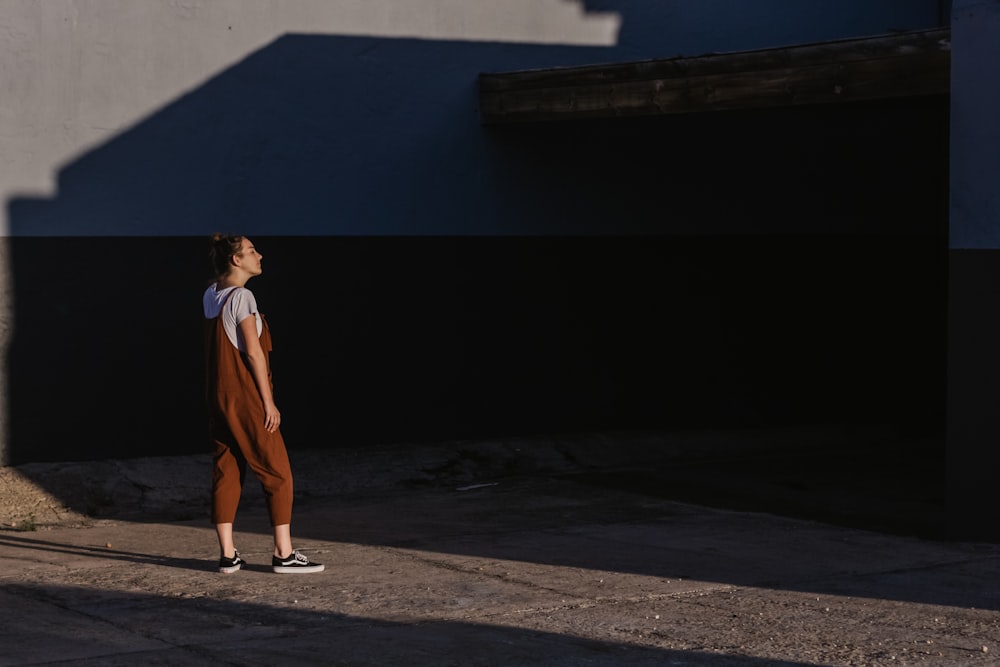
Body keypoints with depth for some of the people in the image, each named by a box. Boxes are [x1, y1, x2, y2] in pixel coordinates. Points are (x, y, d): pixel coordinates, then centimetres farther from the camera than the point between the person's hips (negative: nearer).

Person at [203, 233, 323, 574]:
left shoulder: (211, 295, 8)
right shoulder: (242, 297, -15)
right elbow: (253, 352, -17)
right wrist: (268, 401, -14)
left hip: (219, 398, 8)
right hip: (247, 399, -8)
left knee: (226, 472, 8)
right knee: (277, 473, 0)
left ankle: (227, 554, 8)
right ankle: (284, 553, 0)